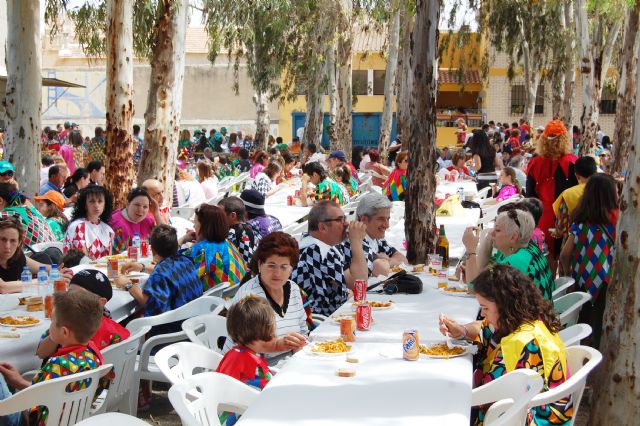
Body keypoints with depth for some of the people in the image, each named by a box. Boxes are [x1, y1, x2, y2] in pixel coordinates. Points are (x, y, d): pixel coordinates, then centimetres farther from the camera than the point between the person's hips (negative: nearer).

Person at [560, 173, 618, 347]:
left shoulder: (580, 220, 0)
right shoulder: (615, 218, -11)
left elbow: (565, 255, 2)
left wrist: (568, 274, 14)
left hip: (582, 282, 4)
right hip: (607, 285, -4)